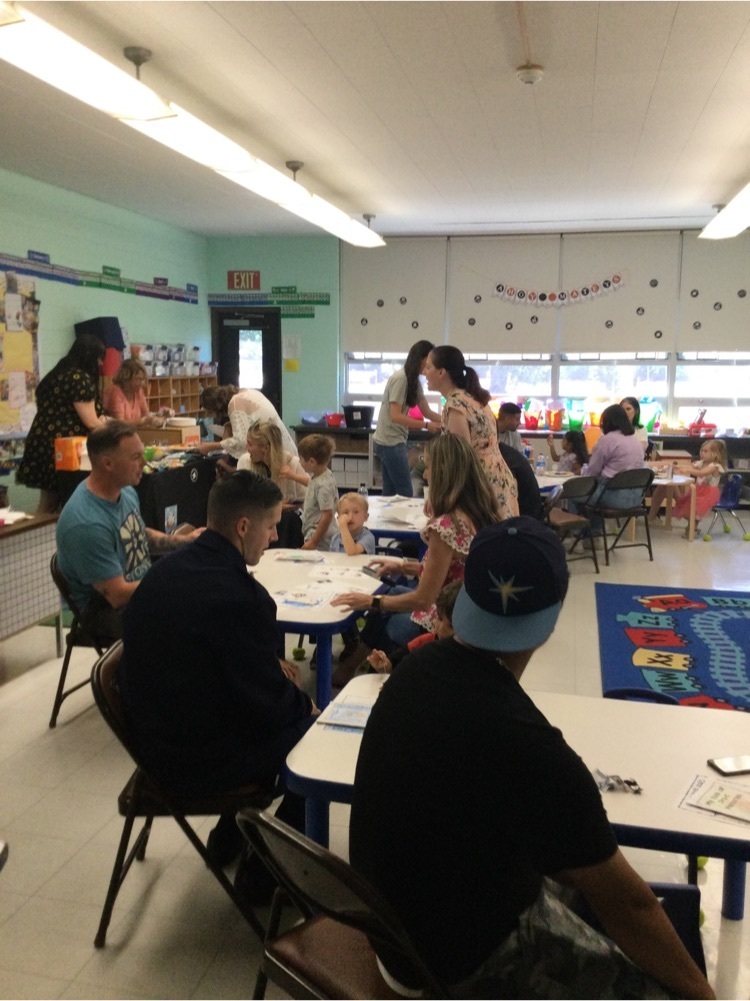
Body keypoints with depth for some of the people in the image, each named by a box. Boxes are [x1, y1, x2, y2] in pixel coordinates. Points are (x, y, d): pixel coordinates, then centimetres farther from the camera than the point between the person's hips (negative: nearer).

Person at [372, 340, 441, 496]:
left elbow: (428, 412, 14)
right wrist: (427, 425, -22)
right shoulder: (400, 378, -16)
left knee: (390, 493, 9)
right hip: (390, 442, -9)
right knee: (405, 494, -8)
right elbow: (395, 416, -21)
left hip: (392, 442, 9)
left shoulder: (414, 381, 12)